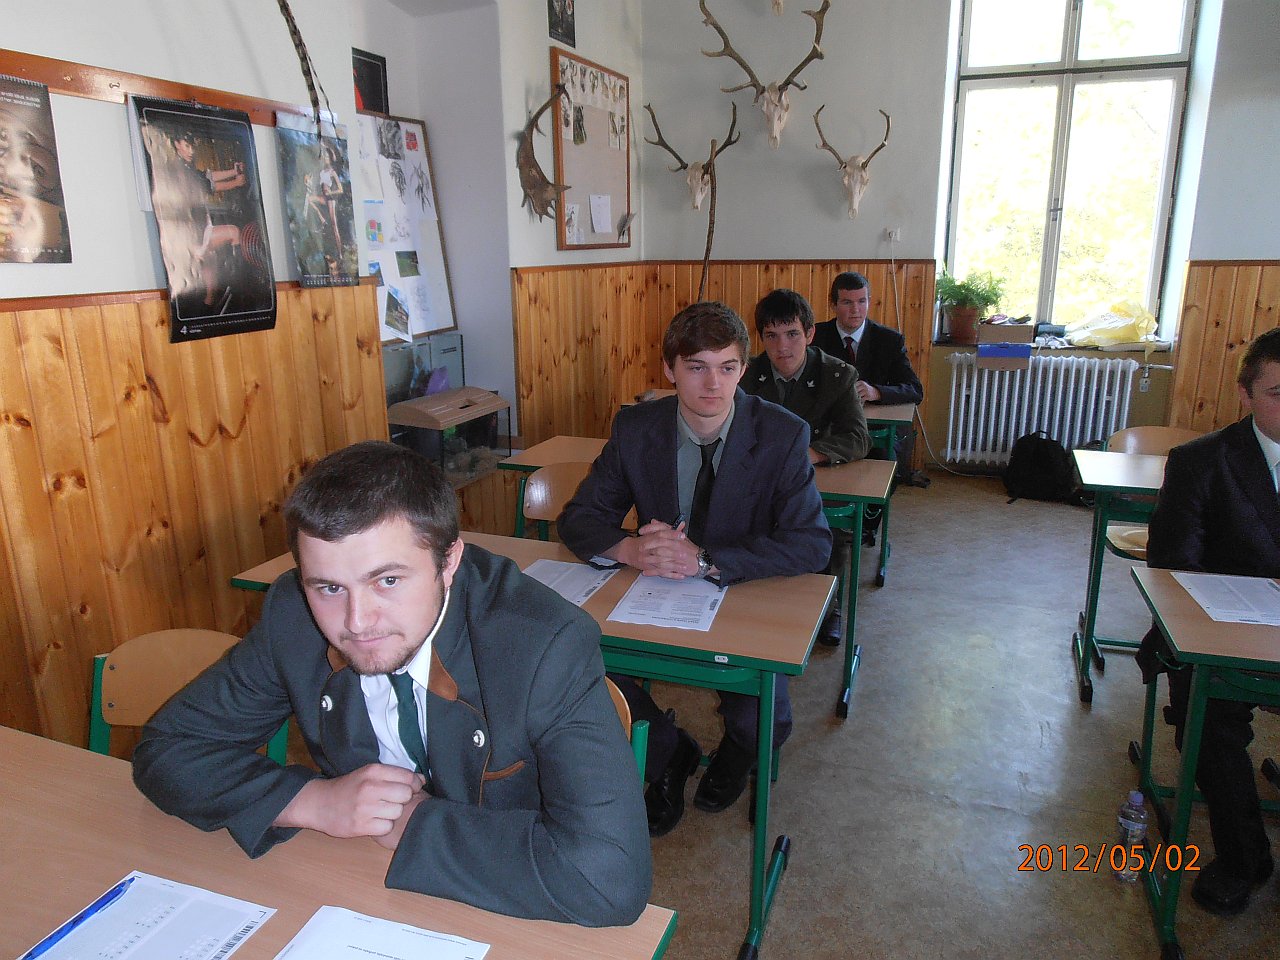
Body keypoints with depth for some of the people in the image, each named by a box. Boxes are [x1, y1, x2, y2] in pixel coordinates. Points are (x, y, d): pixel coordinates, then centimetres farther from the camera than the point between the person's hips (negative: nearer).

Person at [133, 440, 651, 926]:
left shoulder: (548, 646, -26)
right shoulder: (293, 616, -13)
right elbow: (165, 748, -2)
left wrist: (415, 822, -23)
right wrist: (311, 801, -18)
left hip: (510, 919, -3)